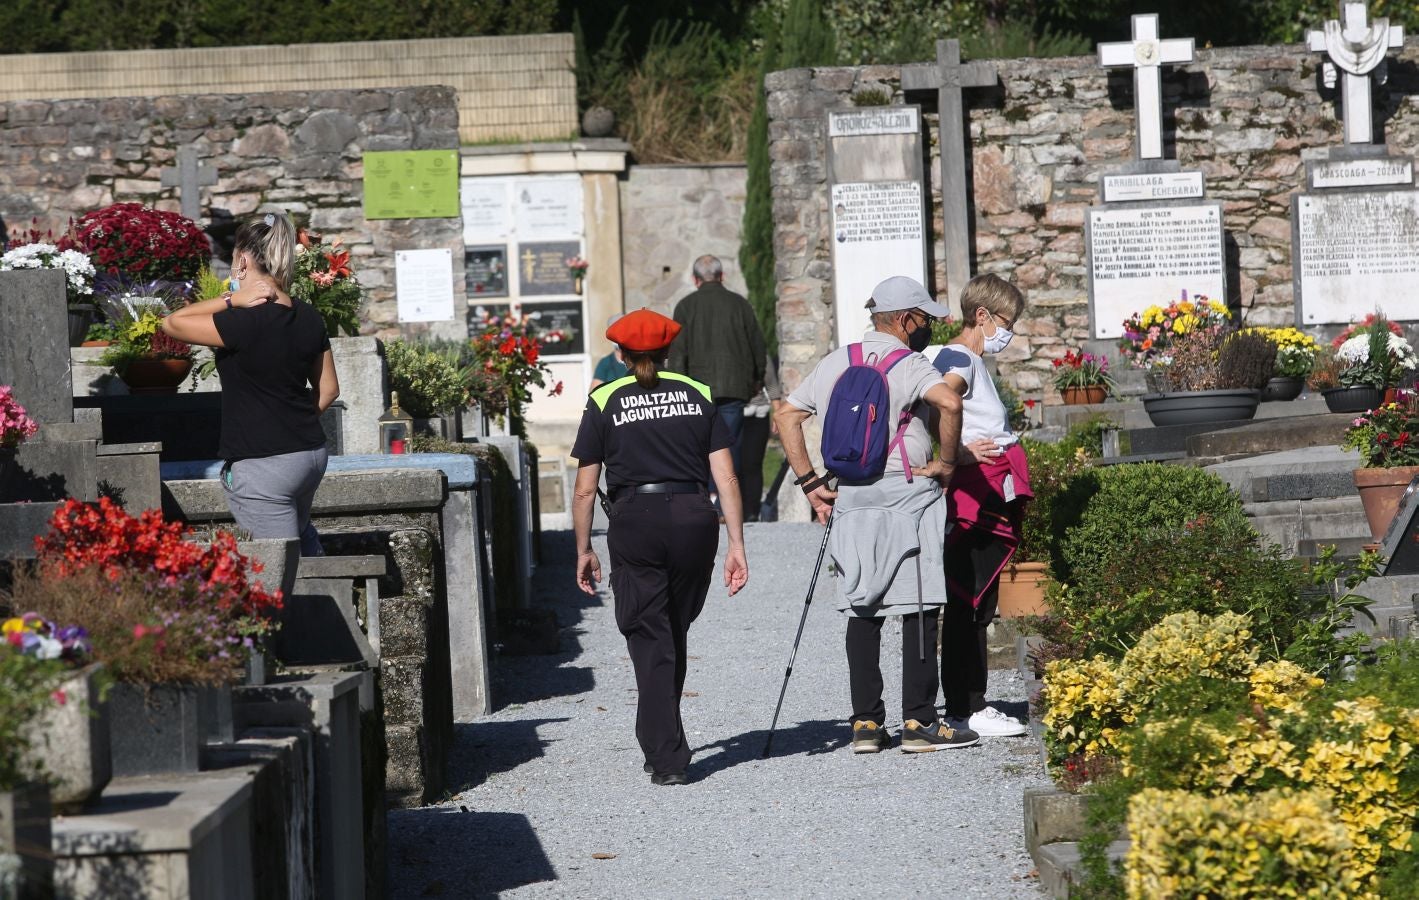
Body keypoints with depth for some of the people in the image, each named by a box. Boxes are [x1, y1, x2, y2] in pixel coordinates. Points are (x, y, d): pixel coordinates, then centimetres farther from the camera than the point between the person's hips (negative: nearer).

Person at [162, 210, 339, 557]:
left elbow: (172, 323, -9)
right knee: (301, 536, 32)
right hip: (311, 453, 8)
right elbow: (328, 389, 12)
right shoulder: (308, 318, 2)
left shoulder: (245, 323, -20)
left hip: (262, 466, -8)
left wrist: (231, 300, -11)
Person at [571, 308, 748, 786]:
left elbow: (584, 491, 4)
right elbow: (726, 479, 4)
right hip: (693, 517, 2)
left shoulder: (604, 402, 7)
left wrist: (584, 551, 13)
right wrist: (736, 545, 5)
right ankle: (661, 740, 30)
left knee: (650, 642, 3)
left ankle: (667, 759, -3)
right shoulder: (697, 395, 12)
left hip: (634, 521, -2)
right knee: (674, 634, 19)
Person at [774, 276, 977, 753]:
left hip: (850, 499, 6)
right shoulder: (908, 365, -7)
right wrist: (947, 462, -13)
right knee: (918, 608, -1)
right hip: (906, 496, -6)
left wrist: (809, 483, 14)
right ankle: (918, 722, -3)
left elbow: (786, 417, 15)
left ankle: (865, 723, 9)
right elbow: (949, 402, -26)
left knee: (862, 610, 10)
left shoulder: (833, 364, 12)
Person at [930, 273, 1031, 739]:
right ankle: (964, 709, -8)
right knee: (967, 604, -8)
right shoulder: (959, 359, -11)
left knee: (978, 607, 12)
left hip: (990, 501, 10)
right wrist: (958, 452, -31)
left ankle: (970, 704, 17)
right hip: (974, 496, -10)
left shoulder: (975, 363, 21)